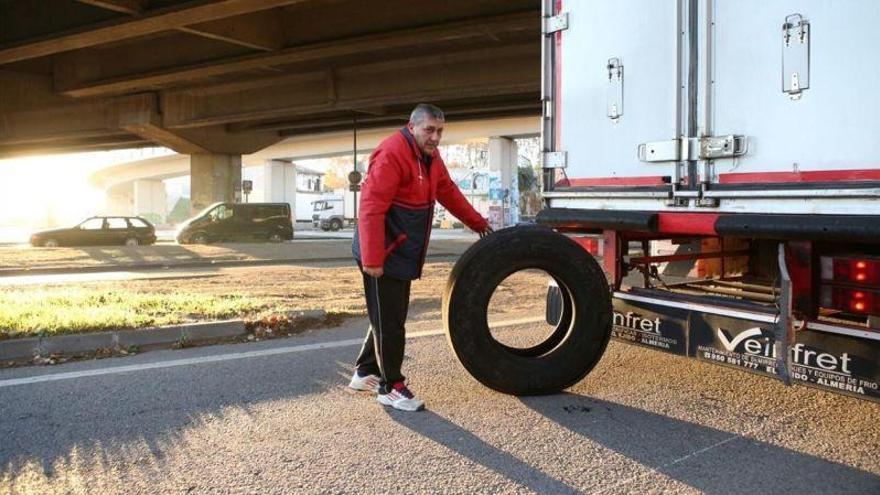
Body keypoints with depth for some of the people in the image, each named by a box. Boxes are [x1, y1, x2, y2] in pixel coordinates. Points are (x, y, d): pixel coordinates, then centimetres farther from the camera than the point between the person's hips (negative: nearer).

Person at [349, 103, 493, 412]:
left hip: (404, 256, 10)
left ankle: (365, 373, 32)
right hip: (382, 257, -10)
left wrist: (477, 222, 27)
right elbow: (371, 208, -25)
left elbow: (448, 192, 24)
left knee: (391, 317, 18)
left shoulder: (430, 156, 11)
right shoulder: (391, 154, -19)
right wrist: (373, 259, -28)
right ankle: (390, 388, 10)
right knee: (388, 321, -2)